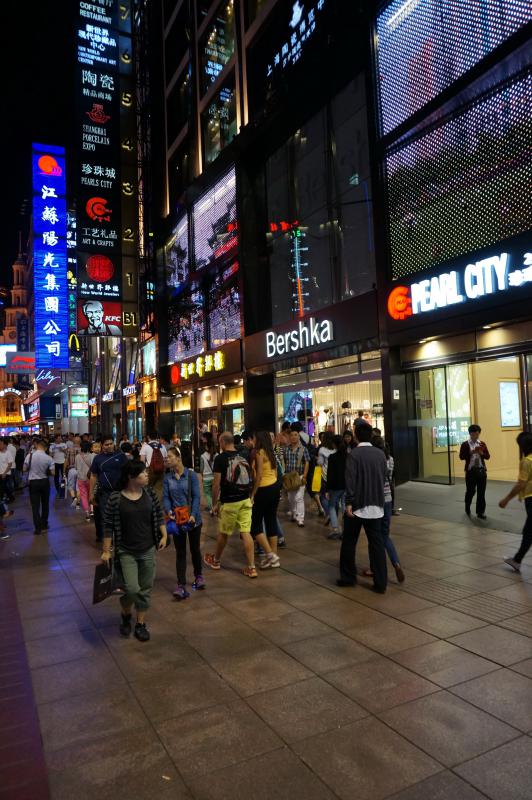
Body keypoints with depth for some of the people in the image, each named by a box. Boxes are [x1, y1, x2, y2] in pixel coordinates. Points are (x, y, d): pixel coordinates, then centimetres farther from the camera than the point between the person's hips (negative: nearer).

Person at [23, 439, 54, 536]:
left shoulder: (29, 456, -12)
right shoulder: (49, 458, -12)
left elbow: (25, 469, -2)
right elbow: (52, 472, -10)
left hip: (33, 482, -1)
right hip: (45, 482, 1)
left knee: (35, 506, 5)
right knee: (45, 504, 17)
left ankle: (38, 528, 6)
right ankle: (44, 526, 25)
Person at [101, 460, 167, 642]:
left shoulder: (150, 493, -3)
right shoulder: (115, 498, -14)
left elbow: (159, 515, 8)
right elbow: (108, 526, -9)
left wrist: (164, 535, 1)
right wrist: (106, 551, -7)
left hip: (148, 550, 4)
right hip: (126, 552, -4)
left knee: (145, 589, 10)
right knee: (131, 589, -9)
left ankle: (140, 624, 29)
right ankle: (126, 615, 24)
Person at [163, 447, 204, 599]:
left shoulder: (191, 475, -10)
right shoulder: (167, 478, -2)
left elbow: (196, 496, -12)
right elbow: (166, 497, -3)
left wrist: (193, 515, -23)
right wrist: (169, 511, -22)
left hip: (193, 519, -1)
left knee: (195, 549, 15)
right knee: (180, 552, 3)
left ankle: (198, 575, 38)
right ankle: (181, 586, 6)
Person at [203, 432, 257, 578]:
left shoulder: (220, 458, -9)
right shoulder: (243, 457, 8)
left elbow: (216, 484, -10)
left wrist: (214, 503, 0)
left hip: (229, 502, -5)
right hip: (246, 500, 5)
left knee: (223, 533, 13)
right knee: (246, 532, 5)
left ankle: (215, 560, 34)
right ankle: (251, 568, 4)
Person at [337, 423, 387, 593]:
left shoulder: (354, 454, -11)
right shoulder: (380, 454, 4)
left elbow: (350, 480, -16)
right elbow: (383, 478, 11)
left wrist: (349, 503, -15)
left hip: (358, 505, -4)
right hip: (376, 505, 4)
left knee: (349, 542, 10)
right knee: (377, 543, 6)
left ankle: (347, 577, 19)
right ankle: (380, 583, 6)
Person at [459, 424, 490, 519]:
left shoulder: (482, 444, 10)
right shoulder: (465, 444, -2)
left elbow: (488, 456, 6)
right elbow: (461, 457, -9)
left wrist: (481, 453, -13)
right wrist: (471, 452, -19)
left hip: (481, 470, 3)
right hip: (471, 470, -3)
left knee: (481, 492, 3)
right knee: (470, 491, 3)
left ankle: (480, 512, 12)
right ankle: (467, 508, 28)